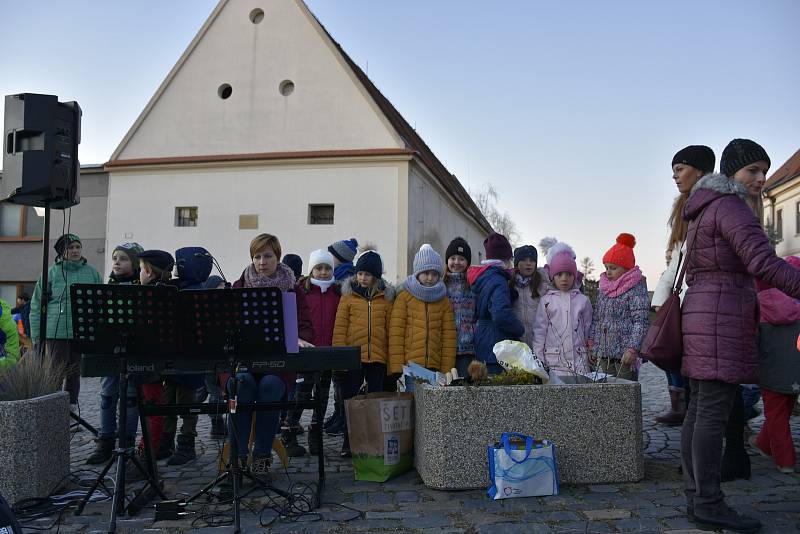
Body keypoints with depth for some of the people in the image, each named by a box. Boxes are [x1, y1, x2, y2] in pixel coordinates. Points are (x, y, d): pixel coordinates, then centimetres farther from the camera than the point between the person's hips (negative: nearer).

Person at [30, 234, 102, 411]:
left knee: (75, 372, 11)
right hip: (57, 331, -3)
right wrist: (36, 336, -1)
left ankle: (71, 406, 22)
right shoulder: (51, 273, 1)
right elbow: (36, 306, 4)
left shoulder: (92, 273, 9)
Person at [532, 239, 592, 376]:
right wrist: (538, 361, -1)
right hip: (554, 360, -1)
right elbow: (539, 331, 4)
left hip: (579, 360, 1)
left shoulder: (583, 300, 9)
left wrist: (592, 354, 11)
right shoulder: (546, 300, 5)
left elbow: (589, 330, 14)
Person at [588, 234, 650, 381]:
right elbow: (596, 318, 20)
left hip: (625, 354, -7)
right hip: (604, 354, 7)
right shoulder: (603, 289, 15)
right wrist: (592, 344, 15)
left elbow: (641, 321, -14)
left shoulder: (636, 289, -8)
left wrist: (632, 348, -21)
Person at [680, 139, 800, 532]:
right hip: (723, 314, -10)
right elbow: (763, 263, -20)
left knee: (699, 411, 8)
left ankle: (695, 497, 13)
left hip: (700, 307, 10)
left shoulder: (703, 209, 21)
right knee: (714, 413, -8)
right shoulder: (730, 206, -10)